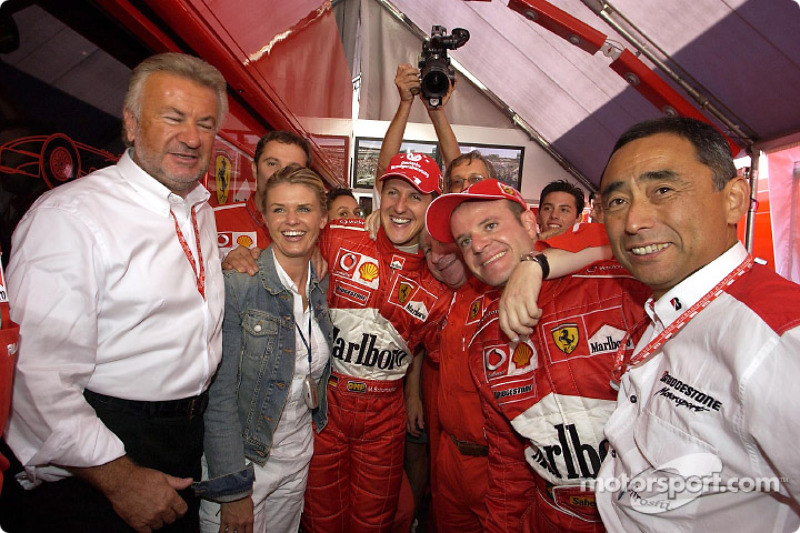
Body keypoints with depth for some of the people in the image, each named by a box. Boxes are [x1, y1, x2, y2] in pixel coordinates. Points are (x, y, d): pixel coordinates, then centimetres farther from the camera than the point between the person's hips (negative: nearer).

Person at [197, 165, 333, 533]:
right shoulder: (237, 285, -19)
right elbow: (219, 393, -18)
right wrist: (232, 489, -16)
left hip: (298, 458, 6)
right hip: (238, 457, -5)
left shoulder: (320, 288, -1)